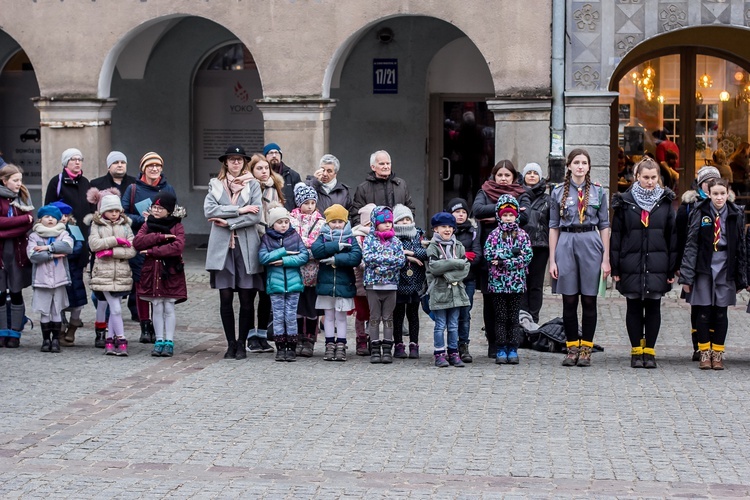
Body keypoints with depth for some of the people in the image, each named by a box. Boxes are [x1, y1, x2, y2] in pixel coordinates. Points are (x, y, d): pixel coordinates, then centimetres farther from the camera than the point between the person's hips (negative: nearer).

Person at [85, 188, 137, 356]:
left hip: (121, 273, 2)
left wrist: (111, 251, -12)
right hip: (103, 272, -2)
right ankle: (121, 340, -5)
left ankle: (110, 339, 16)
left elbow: (132, 250, -2)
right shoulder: (96, 225, 5)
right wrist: (116, 240, -13)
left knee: (113, 308, 7)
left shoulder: (125, 226, 9)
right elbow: (94, 244, -12)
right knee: (115, 308, -9)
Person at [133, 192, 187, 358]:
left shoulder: (177, 226, -2)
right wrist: (160, 236, -16)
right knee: (157, 308, 7)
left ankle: (169, 341, 7)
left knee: (169, 308, 2)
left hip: (171, 272, -3)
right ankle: (159, 341, 12)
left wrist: (152, 251, -17)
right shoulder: (148, 224, 8)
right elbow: (137, 242, -8)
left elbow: (178, 247, -19)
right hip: (152, 271, 3)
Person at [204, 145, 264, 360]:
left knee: (247, 298, -1)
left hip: (246, 247, -1)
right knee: (225, 298, 0)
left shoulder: (252, 186, 9)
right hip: (222, 247, 1)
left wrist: (228, 223, -9)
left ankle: (241, 343, 9)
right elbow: (209, 210, -5)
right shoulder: (215, 185, 13)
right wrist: (239, 210, -10)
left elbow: (256, 216, -4)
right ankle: (231, 343, 9)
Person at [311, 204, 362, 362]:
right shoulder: (323, 237, 4)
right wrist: (336, 246, -21)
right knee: (329, 317, 10)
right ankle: (330, 345, 16)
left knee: (341, 317, 6)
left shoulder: (351, 239, 0)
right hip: (326, 284, 1)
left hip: (344, 285, -1)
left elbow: (356, 257, -16)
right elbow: (316, 250, -16)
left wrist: (336, 259, -20)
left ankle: (341, 346, 11)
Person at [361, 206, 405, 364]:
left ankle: (387, 350, 7)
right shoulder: (369, 239, 1)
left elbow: (401, 260, -5)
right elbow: (367, 257, -14)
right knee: (374, 318, 4)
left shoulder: (395, 241, 6)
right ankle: (375, 350, 7)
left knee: (388, 318, 5)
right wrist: (389, 258, -14)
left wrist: (379, 261, -14)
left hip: (391, 284, 2)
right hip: (373, 284, -2)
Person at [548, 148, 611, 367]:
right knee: (569, 301, 2)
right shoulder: (559, 192, 6)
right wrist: (552, 259, 2)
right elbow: (554, 226, 7)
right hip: (566, 244, 0)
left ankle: (586, 349, 9)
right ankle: (572, 348, 11)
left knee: (589, 300, 2)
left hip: (590, 244, 0)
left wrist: (606, 259, 1)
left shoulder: (598, 192, 7)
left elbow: (604, 226, 7)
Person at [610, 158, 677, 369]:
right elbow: (616, 236, 1)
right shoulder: (625, 202, 0)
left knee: (653, 307, 5)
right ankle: (636, 351, 14)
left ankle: (650, 351, 14)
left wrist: (672, 269, 2)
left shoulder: (665, 202, 4)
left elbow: (672, 236, 6)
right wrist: (615, 267, -3)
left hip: (657, 265, 1)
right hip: (631, 264, -1)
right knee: (634, 307, 5)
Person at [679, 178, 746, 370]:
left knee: (721, 313, 5)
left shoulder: (736, 215, 3)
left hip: (725, 269, 1)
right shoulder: (700, 213, -2)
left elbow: (741, 246, 7)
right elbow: (691, 244, -3)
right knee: (704, 312, 2)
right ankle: (704, 352, 12)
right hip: (704, 269, -1)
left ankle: (718, 354, 14)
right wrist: (687, 275, -8)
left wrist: (740, 278, 6)